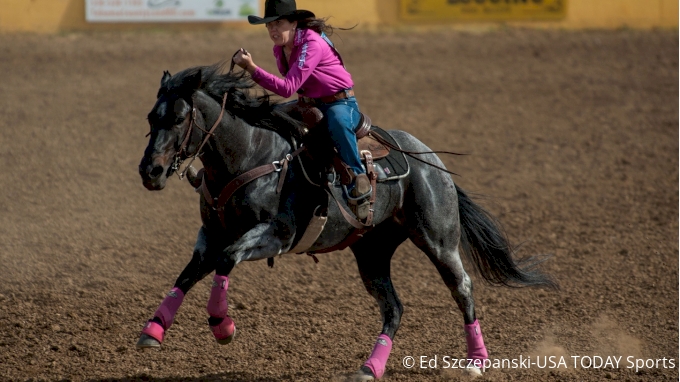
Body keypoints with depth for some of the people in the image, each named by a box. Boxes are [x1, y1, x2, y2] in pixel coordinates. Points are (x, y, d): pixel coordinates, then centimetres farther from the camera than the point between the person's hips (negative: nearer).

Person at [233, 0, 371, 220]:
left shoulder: (311, 45, -25)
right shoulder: (280, 50, 1)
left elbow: (287, 88, -34)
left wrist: (251, 68, -37)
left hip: (340, 104, -9)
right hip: (310, 104, 9)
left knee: (338, 122, -43)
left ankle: (358, 180, -31)